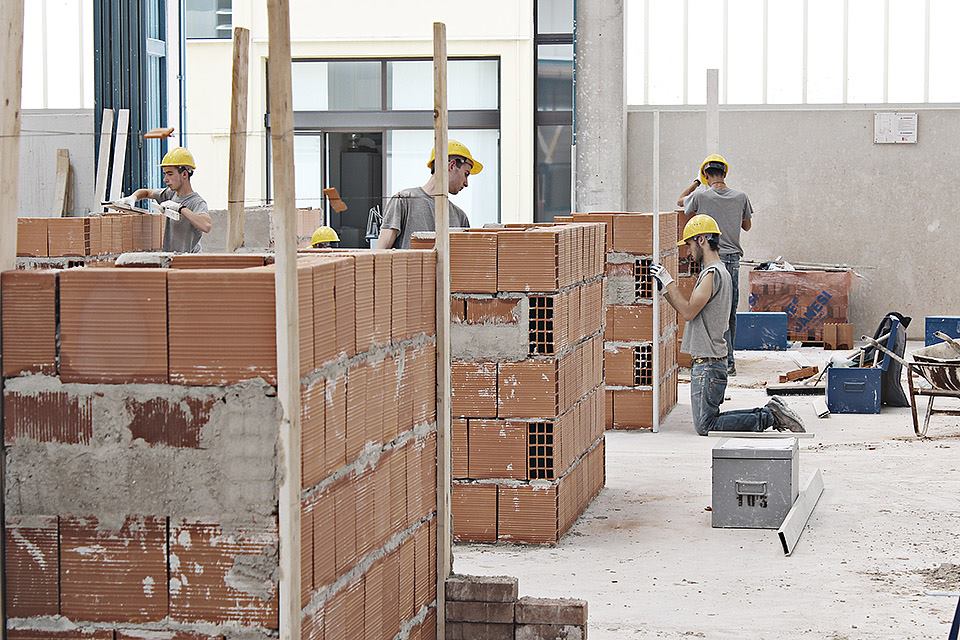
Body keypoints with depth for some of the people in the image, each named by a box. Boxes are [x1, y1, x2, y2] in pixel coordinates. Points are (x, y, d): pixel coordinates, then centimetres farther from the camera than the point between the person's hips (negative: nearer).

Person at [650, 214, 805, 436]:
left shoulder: (712, 273, -15)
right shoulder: (720, 272, 16)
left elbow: (688, 312, -20)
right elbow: (690, 310, 19)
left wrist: (668, 281, -12)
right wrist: (665, 288, 14)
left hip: (708, 365, -10)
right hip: (712, 361, 10)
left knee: (706, 426, -8)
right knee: (709, 420, 13)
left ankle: (770, 417, -8)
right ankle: (770, 412, 10)